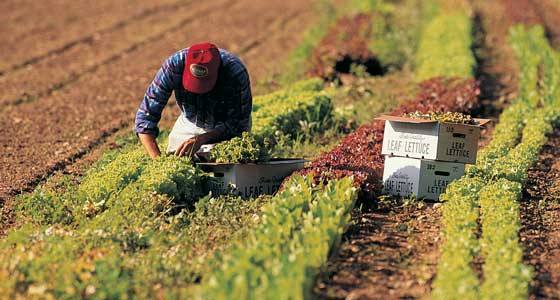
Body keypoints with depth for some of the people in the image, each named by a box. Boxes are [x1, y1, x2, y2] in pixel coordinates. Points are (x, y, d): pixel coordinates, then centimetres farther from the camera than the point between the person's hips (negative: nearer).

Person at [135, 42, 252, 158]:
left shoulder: (236, 73, -36)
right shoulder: (173, 65, -31)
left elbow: (237, 126, -25)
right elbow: (146, 116, -27)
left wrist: (201, 139, -40)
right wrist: (157, 158, -40)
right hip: (190, 124, 2)